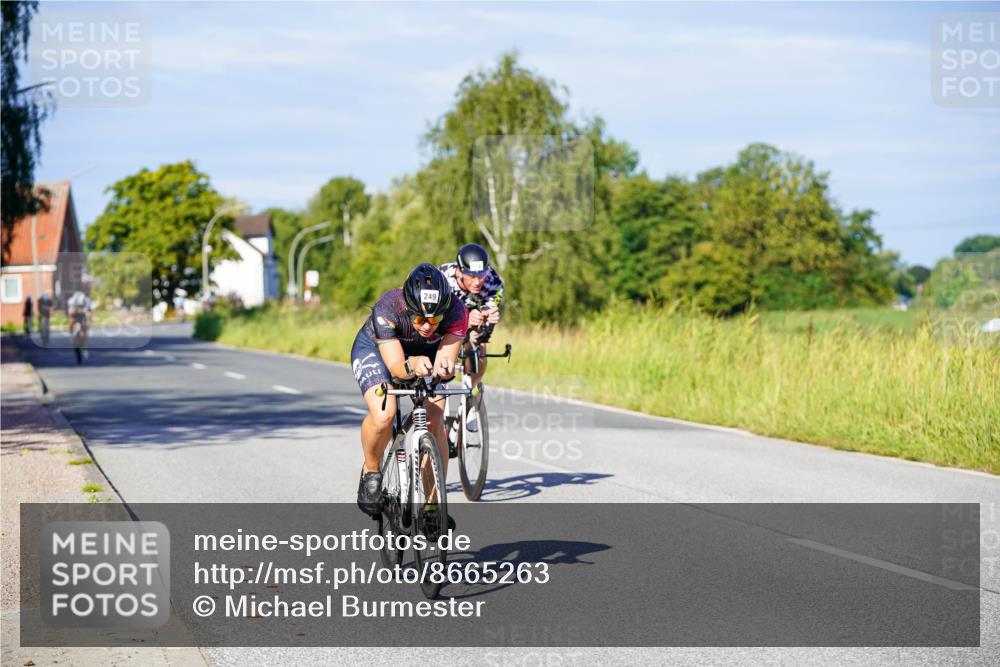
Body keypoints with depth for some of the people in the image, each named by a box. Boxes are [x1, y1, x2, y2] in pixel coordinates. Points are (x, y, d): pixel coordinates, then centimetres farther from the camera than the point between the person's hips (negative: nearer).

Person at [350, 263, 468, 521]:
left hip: (426, 353, 2)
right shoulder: (387, 309, -38)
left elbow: (446, 359, -37)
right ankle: (371, 471, 1)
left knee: (434, 423, -16)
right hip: (375, 348, -2)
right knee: (383, 415, -29)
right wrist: (411, 365, -62)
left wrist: (444, 367, -60)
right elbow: (395, 366, -40)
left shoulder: (456, 312, -33)